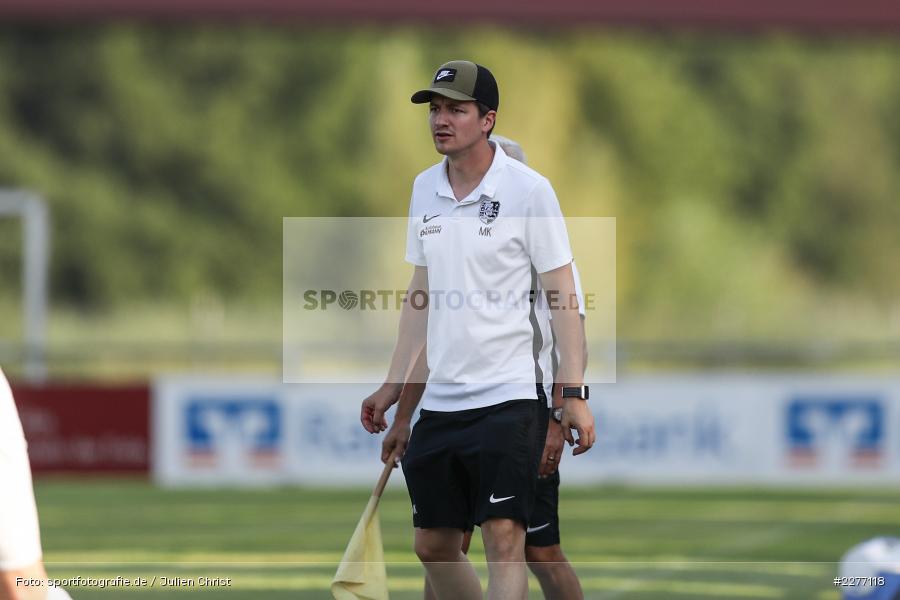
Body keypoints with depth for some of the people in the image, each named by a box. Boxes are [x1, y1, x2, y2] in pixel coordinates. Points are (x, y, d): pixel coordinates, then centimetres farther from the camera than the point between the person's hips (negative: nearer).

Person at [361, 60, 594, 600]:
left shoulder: (528, 190, -7)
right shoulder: (425, 190, 10)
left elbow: (562, 295, -7)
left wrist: (573, 394, -13)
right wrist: (395, 384, 18)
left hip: (509, 396, -7)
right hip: (440, 398, 7)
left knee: (504, 539, -14)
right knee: (434, 546, 8)